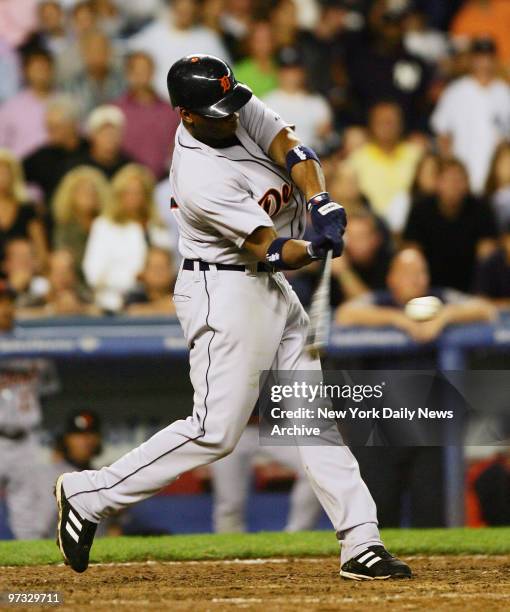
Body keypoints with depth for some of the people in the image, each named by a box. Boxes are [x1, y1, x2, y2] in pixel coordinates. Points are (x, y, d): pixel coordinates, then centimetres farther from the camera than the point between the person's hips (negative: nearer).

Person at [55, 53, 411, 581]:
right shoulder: (201, 182, -26)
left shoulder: (240, 110, -4)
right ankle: (88, 494, -1)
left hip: (271, 289, 9)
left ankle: (361, 543, 5)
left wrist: (321, 202, -21)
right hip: (225, 294, -9)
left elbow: (290, 150, -7)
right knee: (215, 431, -11)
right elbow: (270, 251, -23)